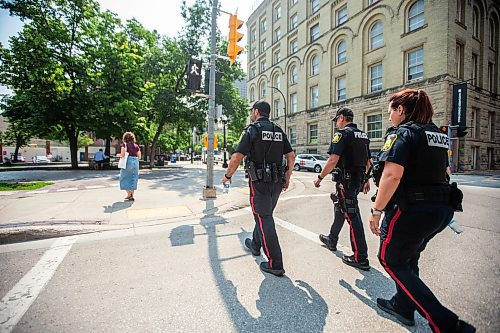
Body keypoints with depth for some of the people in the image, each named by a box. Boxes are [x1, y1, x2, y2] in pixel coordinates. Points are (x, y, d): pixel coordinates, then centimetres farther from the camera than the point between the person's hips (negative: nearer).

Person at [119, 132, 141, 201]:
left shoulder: (125, 144, -4)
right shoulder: (136, 145, 8)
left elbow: (122, 155, -12)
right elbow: (139, 157, 9)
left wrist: (118, 155, 9)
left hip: (128, 162, -4)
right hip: (135, 162, 4)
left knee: (125, 178, 9)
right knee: (133, 179, 11)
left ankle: (129, 194, 2)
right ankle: (132, 195, 14)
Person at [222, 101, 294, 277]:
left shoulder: (252, 130, -9)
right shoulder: (279, 131, 10)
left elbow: (237, 157, -16)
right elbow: (291, 156, 9)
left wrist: (228, 176, -1)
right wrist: (287, 177, 17)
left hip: (259, 182, -7)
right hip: (277, 182, 7)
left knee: (264, 219, 0)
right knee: (264, 214, 22)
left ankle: (275, 264, 5)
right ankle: (255, 245, 42)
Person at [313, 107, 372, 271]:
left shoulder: (342, 133, -12)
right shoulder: (363, 135, 15)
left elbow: (333, 160, -21)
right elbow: (368, 162, 19)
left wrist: (320, 177, -13)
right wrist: (366, 180, 26)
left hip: (346, 181, -9)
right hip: (358, 180, 9)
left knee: (352, 216, -3)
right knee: (340, 209, 21)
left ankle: (361, 258, 6)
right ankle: (332, 240, 38)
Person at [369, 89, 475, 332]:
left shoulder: (403, 133, -13)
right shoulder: (438, 135, 13)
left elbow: (392, 175, -25)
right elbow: (444, 172, 20)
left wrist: (377, 210, -21)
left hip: (411, 209, -9)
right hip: (442, 209, 9)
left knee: (391, 260, 8)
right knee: (408, 258, 23)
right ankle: (403, 306, 38)